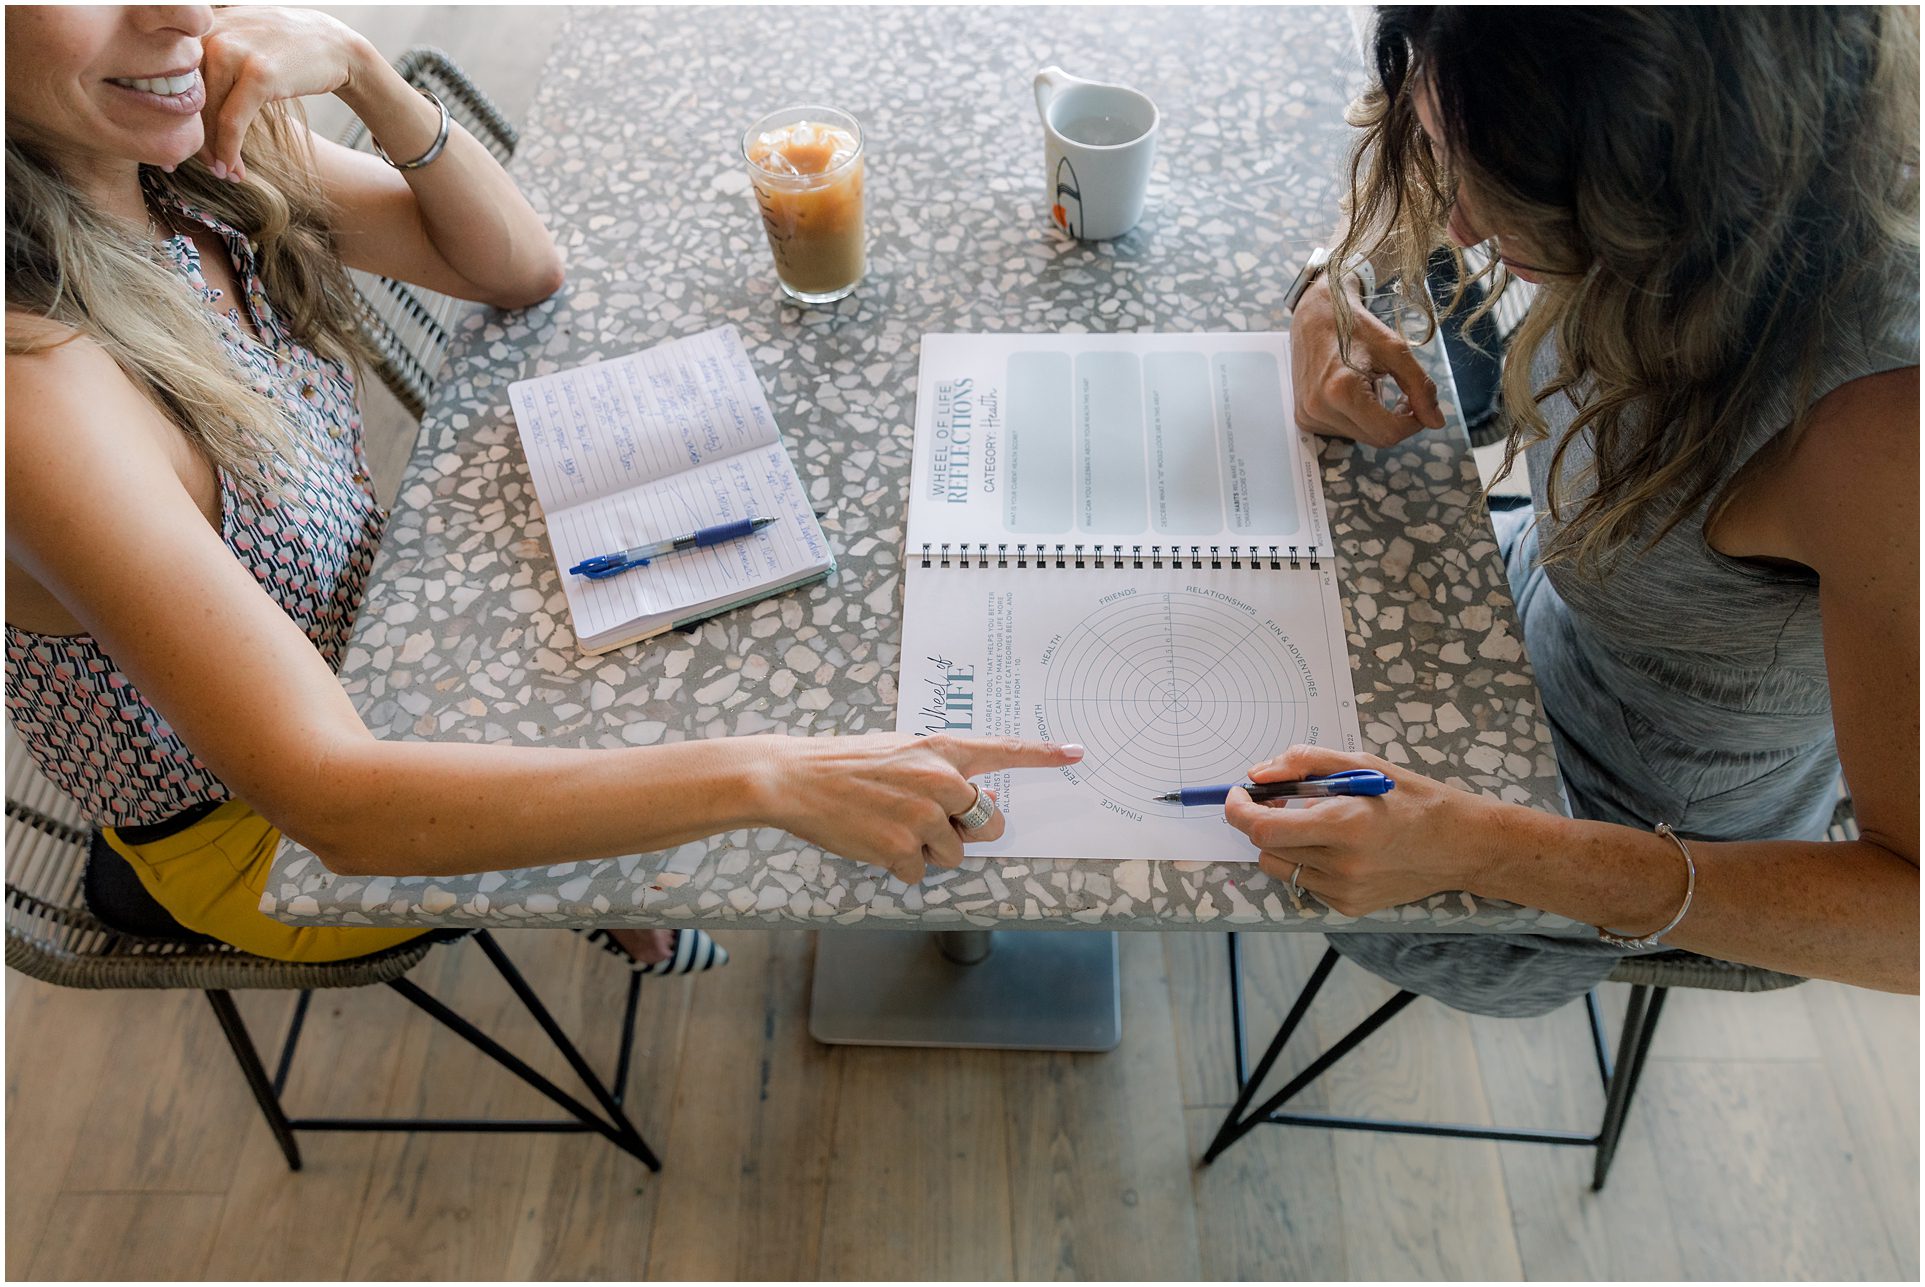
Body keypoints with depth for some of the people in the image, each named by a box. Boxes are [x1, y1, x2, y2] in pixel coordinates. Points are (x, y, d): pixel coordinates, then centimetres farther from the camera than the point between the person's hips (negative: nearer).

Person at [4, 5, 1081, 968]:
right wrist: (763, 778, -47)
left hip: (365, 634, 6)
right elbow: (332, 799, -40)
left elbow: (523, 268, -6)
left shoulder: (199, 152, -14)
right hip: (256, 837, -6)